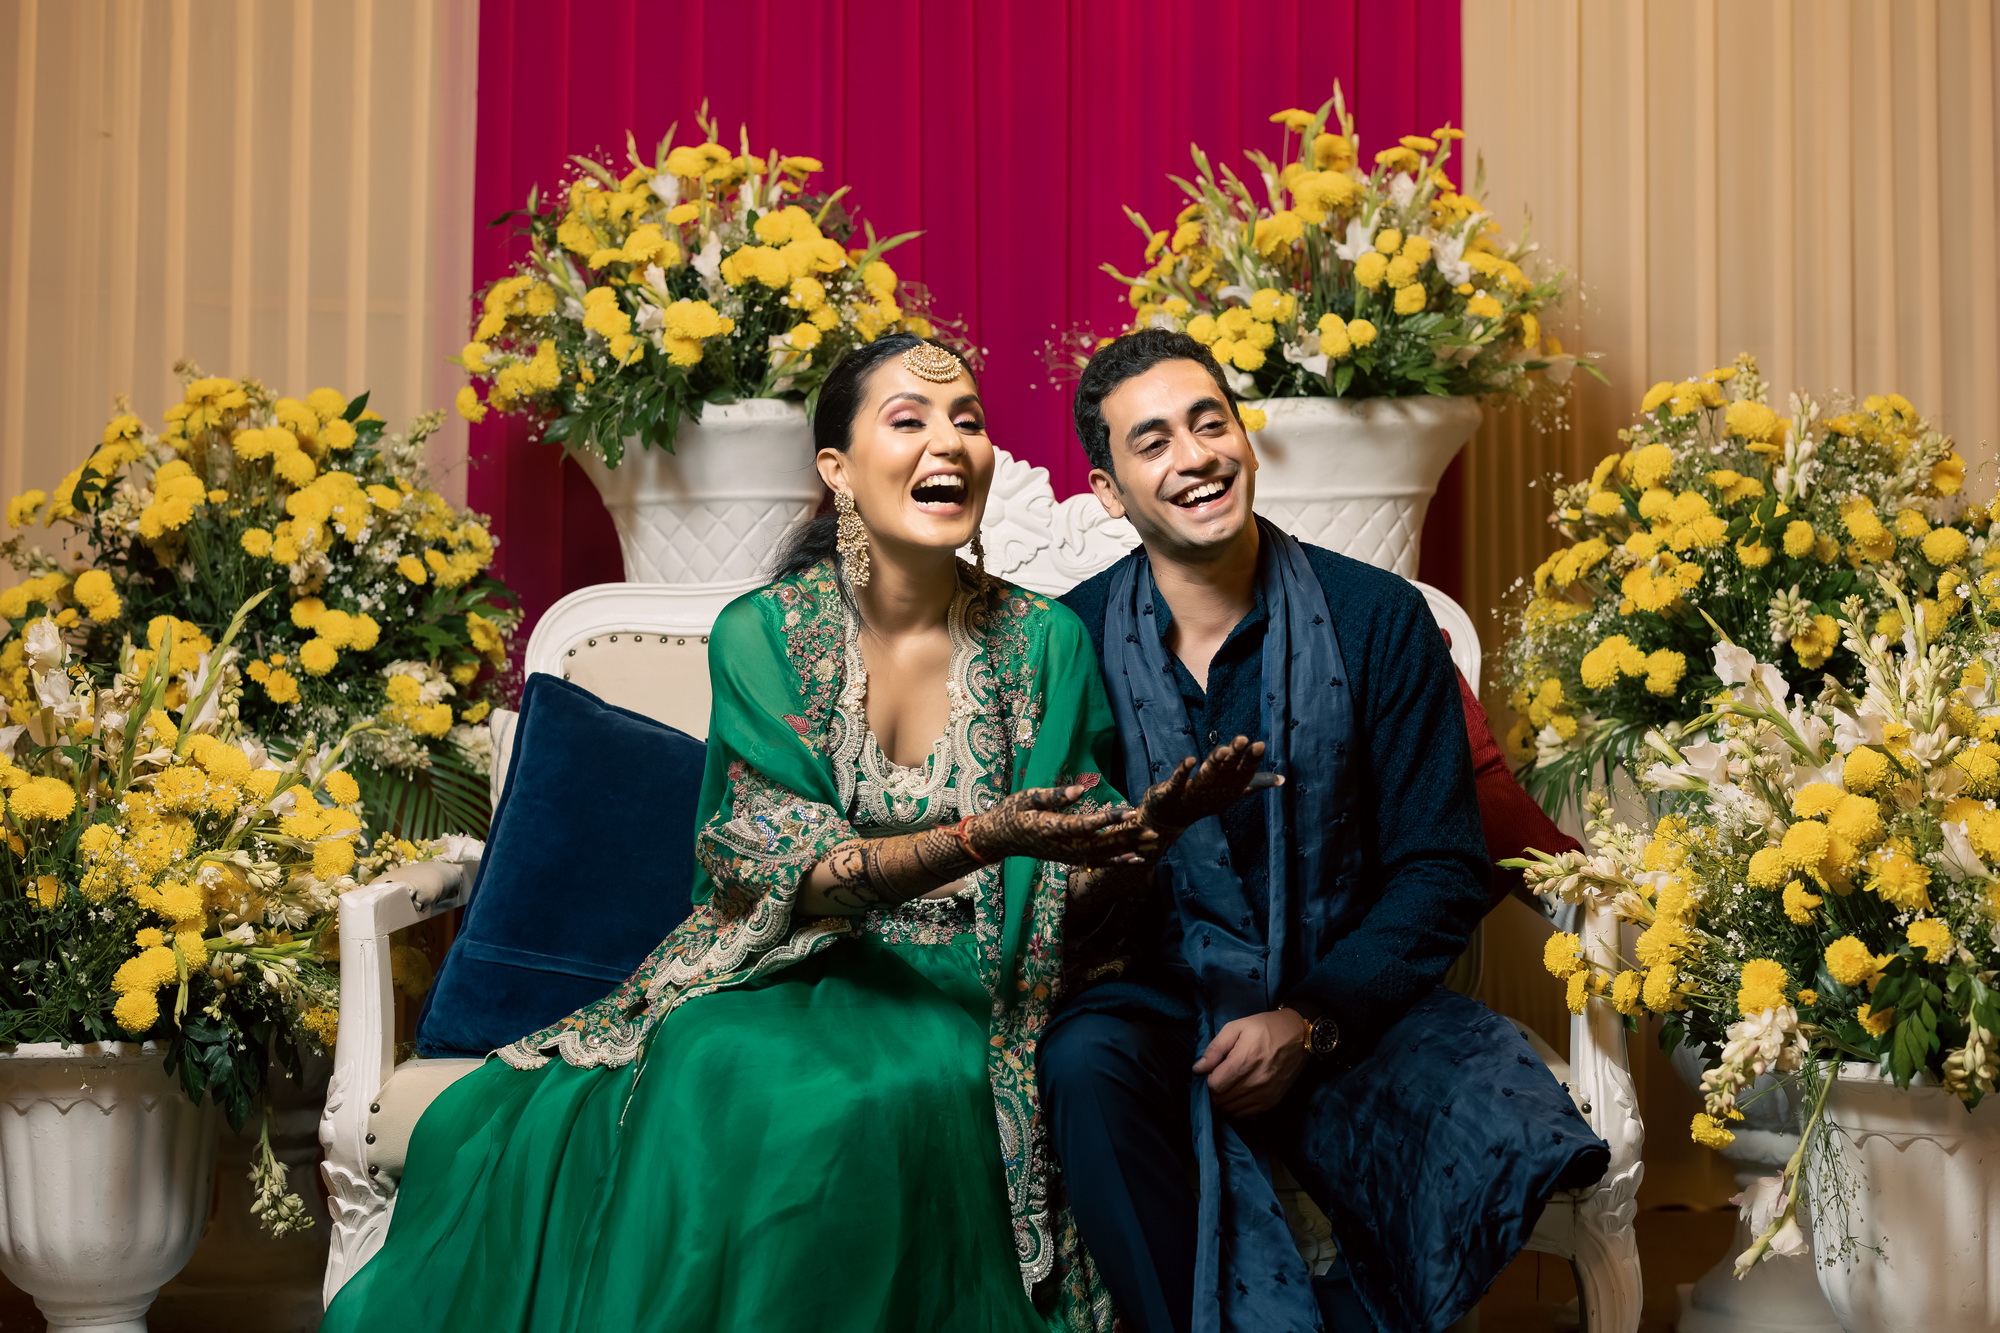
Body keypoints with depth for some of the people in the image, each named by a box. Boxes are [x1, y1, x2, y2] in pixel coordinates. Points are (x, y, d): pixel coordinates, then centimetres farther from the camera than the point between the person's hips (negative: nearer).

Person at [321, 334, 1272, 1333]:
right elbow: (797, 870, -11)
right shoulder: (763, 634, -2)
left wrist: (1152, 828, -19)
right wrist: (985, 839, -26)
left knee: (868, 1106, -33)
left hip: (952, 990, 0)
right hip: (780, 973, 0)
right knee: (716, 1081, -33)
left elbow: (1074, 900, 3)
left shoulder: (1044, 642, 1)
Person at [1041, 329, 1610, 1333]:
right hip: (1157, 1001, 0)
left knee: (1504, 1132, -28)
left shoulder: (1379, 620, -1)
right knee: (1085, 1064, -34)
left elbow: (1440, 871, -1)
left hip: (1347, 1000, 0)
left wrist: (1310, 1021, -13)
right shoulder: (1074, 639, 0)